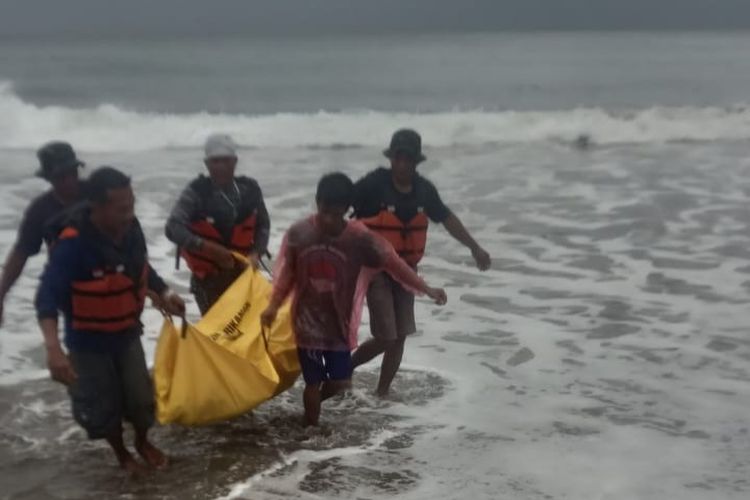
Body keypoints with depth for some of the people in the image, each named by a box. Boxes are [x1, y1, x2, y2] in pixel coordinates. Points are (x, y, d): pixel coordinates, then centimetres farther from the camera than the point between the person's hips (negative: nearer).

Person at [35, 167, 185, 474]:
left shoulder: (130, 229, -13)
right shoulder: (73, 244, -33)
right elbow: (47, 297, -36)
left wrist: (163, 294, -6)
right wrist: (53, 348, -48)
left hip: (127, 334, 4)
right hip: (89, 341, -4)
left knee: (140, 395, 11)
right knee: (103, 405, 10)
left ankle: (143, 442, 40)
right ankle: (121, 454, 37)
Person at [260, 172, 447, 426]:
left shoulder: (359, 237, -13)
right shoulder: (298, 233, -11)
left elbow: (393, 263, -7)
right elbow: (286, 274, 2)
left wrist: (427, 289, -7)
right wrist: (273, 306, 0)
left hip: (339, 323, 1)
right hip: (307, 322, -1)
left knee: (340, 383, 5)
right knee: (313, 383, 4)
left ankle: (313, 406, 38)